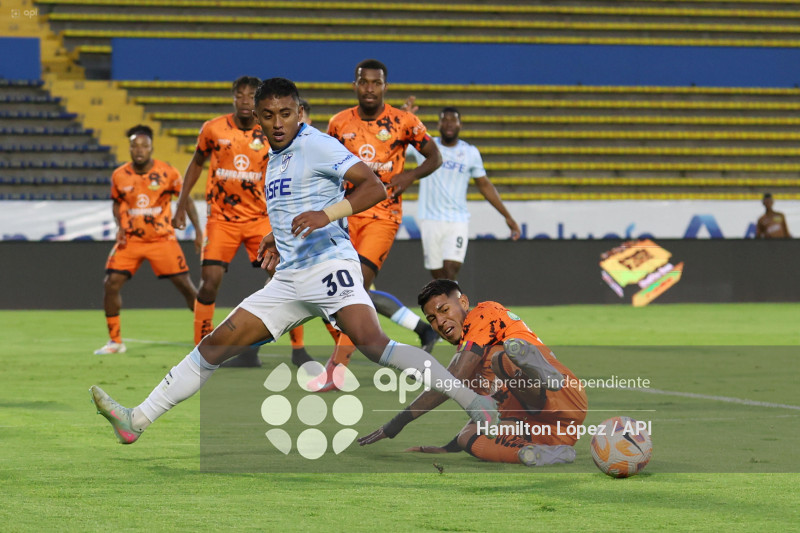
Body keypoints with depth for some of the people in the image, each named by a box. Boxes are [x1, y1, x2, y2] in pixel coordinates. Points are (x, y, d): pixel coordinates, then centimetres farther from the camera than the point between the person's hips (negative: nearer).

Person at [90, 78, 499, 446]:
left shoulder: (316, 145, -5)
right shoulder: (274, 159, 20)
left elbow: (374, 187, -14)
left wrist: (328, 214, -27)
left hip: (329, 266, -8)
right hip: (288, 278, 8)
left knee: (372, 343, -29)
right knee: (217, 344, 5)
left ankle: (474, 402, -29)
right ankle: (136, 420, 8)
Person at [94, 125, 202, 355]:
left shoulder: (168, 173, -9)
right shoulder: (119, 176, -2)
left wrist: (198, 231, -4)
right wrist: (119, 226, -3)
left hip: (162, 238, -2)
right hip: (130, 239, 2)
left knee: (185, 284, -4)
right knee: (111, 284, -10)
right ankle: (115, 341, 3)